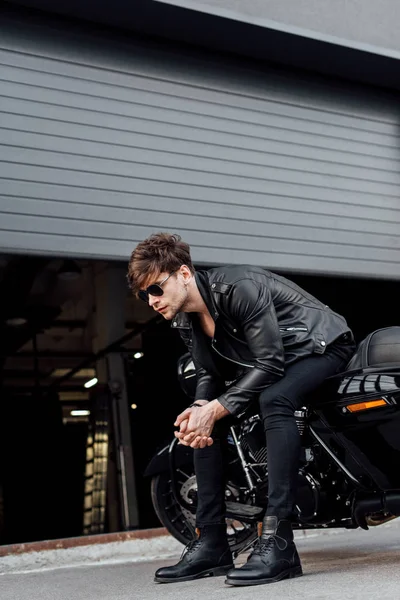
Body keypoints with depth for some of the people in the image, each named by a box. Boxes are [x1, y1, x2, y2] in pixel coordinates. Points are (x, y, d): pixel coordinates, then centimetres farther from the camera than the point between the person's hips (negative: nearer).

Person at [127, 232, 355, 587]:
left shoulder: (238, 287, -30)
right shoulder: (184, 321, -4)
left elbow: (271, 363, -31)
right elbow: (209, 374, 3)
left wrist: (215, 409, -31)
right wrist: (200, 409, -19)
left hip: (321, 345, -9)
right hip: (264, 360, 9)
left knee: (273, 400, -38)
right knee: (201, 425, 0)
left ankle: (278, 542, -37)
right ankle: (211, 544, 2)